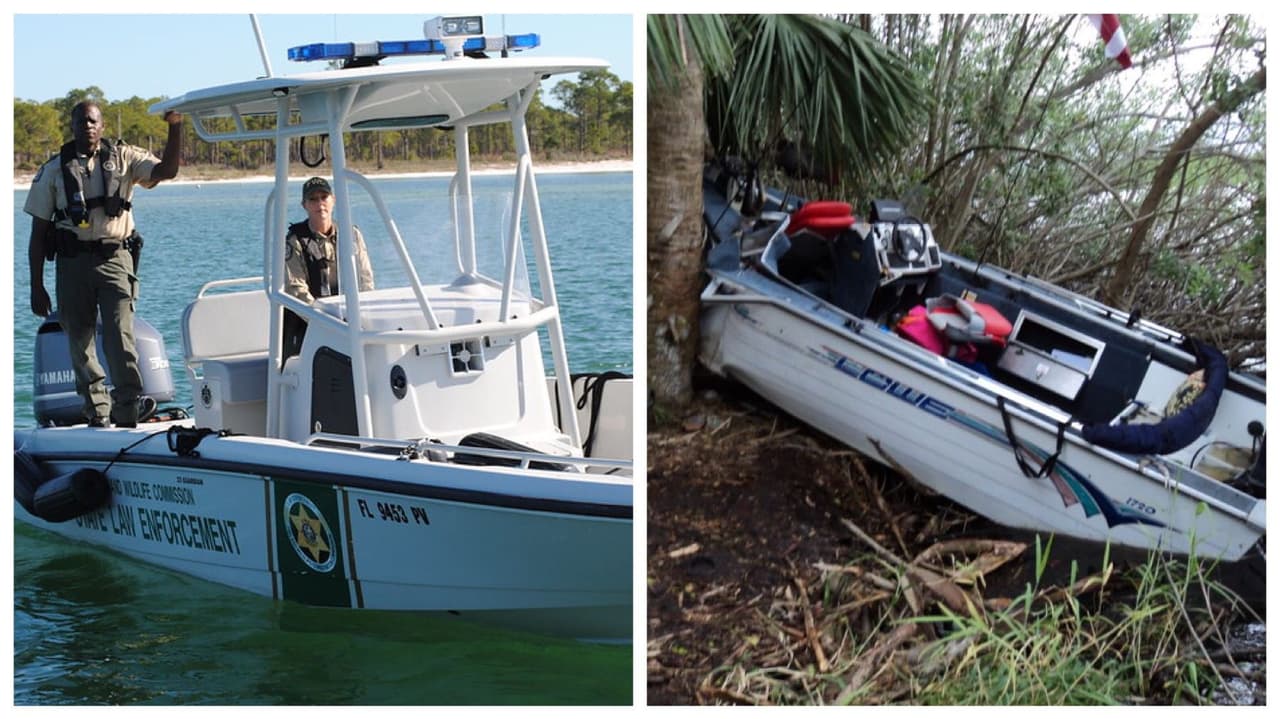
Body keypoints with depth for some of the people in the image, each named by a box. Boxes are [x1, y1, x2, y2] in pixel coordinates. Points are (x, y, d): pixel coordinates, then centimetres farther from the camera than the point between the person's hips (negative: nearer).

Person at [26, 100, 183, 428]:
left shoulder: (123, 158, 7)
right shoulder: (54, 170, 7)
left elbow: (167, 170, -7)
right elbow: (38, 232, 8)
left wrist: (175, 128, -20)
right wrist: (36, 286, 4)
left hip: (115, 259, -2)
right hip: (72, 263, 2)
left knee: (120, 339, -13)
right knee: (80, 342, 6)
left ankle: (126, 414, -10)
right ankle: (97, 415, 17)